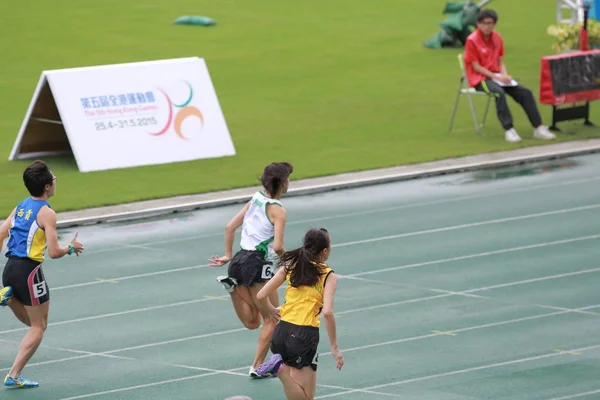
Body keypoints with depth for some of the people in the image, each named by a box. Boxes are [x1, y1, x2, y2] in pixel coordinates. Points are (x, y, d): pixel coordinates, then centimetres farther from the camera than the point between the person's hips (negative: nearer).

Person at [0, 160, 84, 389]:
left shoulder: (20, 207, 12)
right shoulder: (46, 213, -11)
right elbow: (54, 252, -15)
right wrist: (71, 248, 4)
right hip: (29, 270, -7)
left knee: (30, 322, 23)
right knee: (39, 326, 5)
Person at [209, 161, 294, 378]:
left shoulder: (255, 201, 10)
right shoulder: (277, 210, -12)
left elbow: (229, 227, 10)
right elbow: (278, 247, -21)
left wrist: (228, 255, 15)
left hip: (240, 260, 7)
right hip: (259, 265, -7)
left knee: (252, 322, 14)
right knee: (271, 320, 9)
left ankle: (233, 285, -8)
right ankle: (257, 367, 7)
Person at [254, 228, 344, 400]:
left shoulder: (290, 267, 8)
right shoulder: (328, 276, -4)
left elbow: (261, 296, 4)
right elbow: (327, 312, -17)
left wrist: (273, 312, 25)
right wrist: (334, 347, -11)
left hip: (282, 330, 5)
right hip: (305, 335, -5)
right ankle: (280, 369, -25)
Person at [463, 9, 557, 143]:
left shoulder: (497, 38, 8)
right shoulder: (472, 40, -12)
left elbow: (500, 62, 13)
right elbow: (476, 67, -13)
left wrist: (505, 75, -8)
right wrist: (496, 77, -19)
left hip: (497, 75, 6)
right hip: (480, 78, -6)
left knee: (525, 92, -11)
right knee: (499, 93, -37)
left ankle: (538, 128, -11)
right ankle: (509, 130, -36)